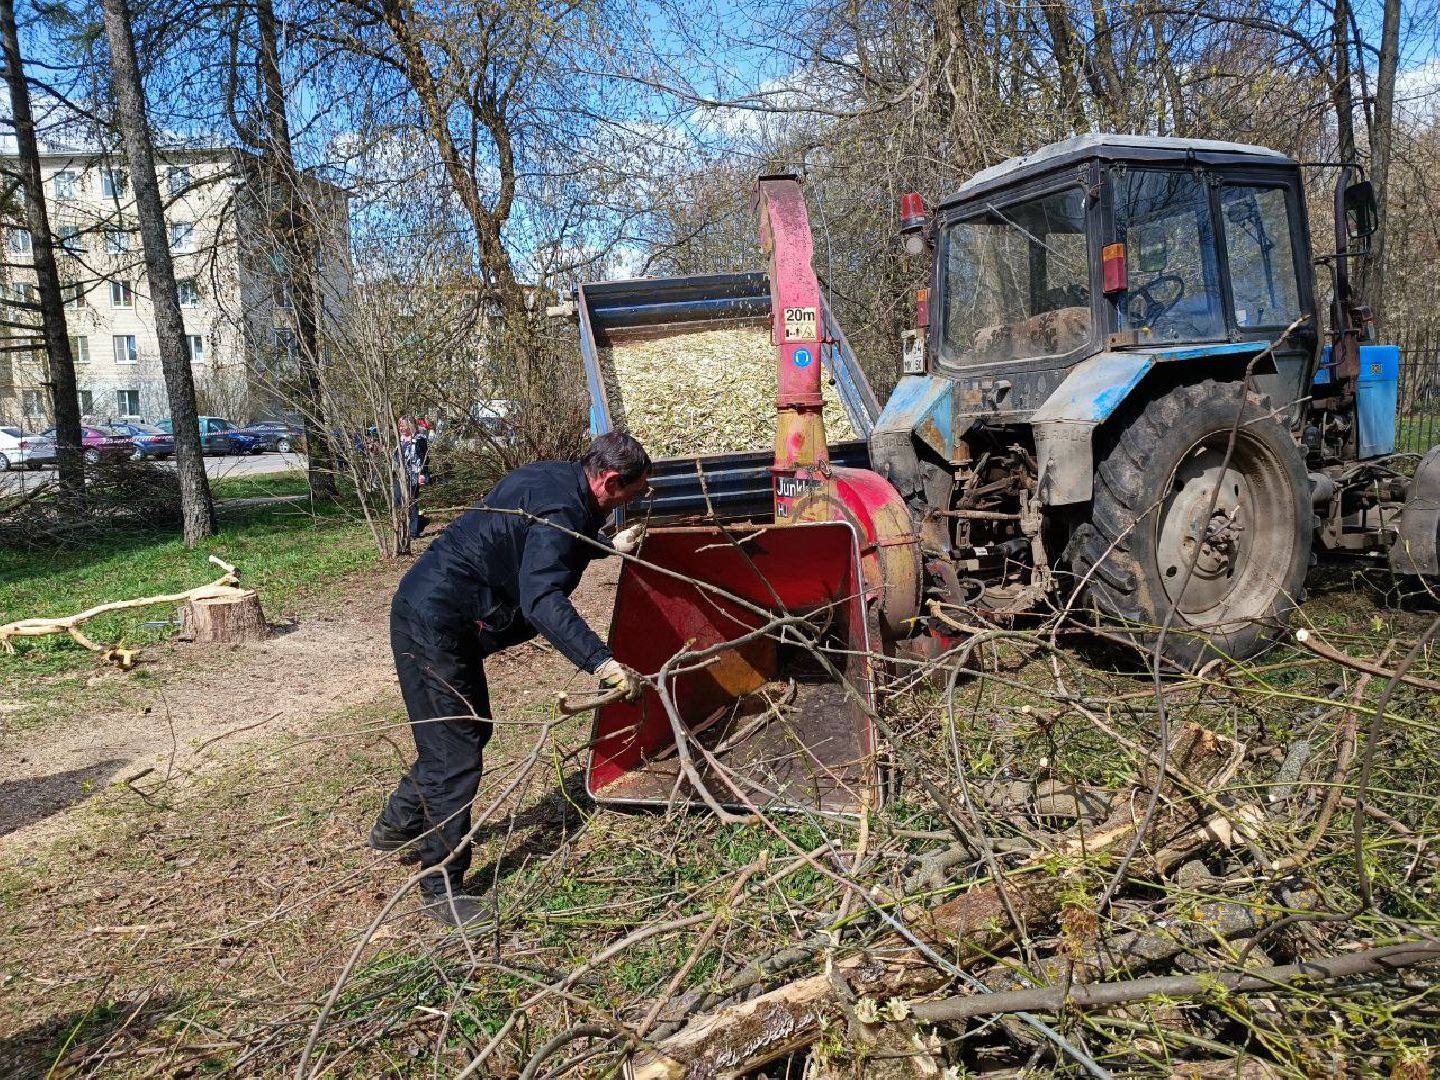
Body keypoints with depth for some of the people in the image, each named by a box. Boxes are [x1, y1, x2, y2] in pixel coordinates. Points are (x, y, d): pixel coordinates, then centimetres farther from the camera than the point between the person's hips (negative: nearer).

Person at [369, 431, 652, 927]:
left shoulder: (552, 477, 8)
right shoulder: (561, 509, -24)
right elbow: (543, 599, -37)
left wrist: (608, 546, 29)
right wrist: (602, 661, -43)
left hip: (434, 616, 11)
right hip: (433, 625, -11)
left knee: (471, 729, 23)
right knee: (455, 756, -4)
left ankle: (397, 825, 40)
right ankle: (440, 890, 8)